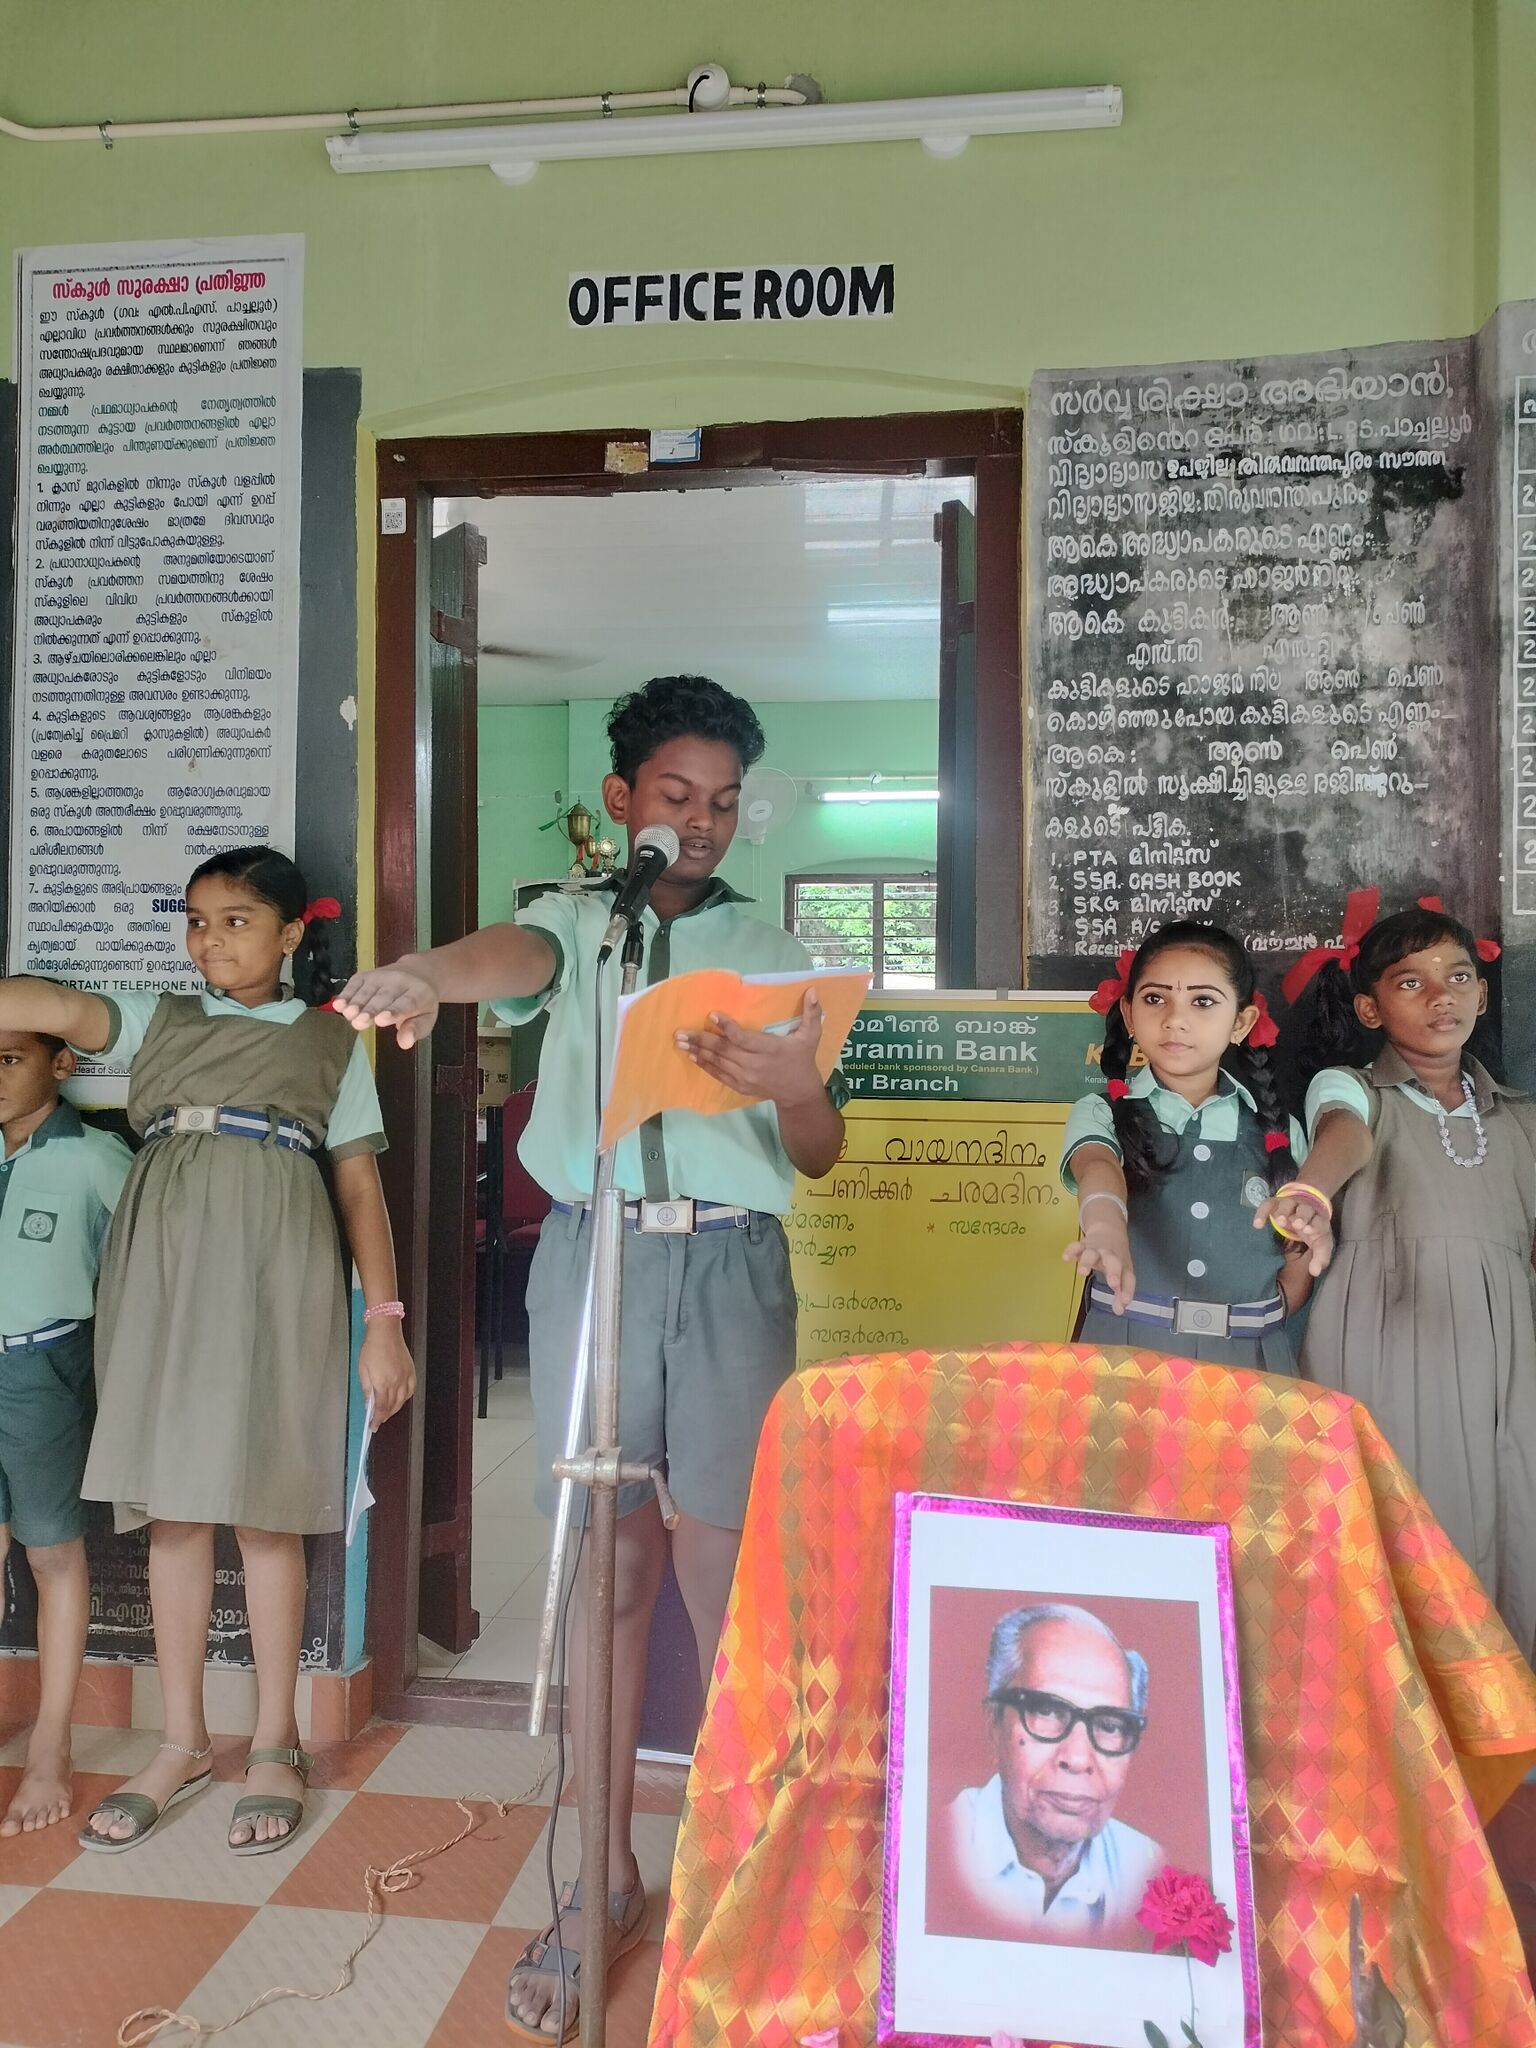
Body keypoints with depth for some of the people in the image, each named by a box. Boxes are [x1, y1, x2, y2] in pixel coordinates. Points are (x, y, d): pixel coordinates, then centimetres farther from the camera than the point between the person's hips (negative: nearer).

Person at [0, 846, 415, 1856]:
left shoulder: (331, 1039, 8)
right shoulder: (158, 1020, 14)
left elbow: (362, 1185, 4)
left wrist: (385, 1322, -1)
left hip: (274, 1271, -3)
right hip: (163, 1267, 3)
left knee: (266, 1506, 1)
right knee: (171, 1505, 8)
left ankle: (276, 1745, 17)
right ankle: (183, 1742, 23)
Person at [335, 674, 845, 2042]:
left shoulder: (774, 955, 12)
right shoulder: (574, 921, 10)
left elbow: (820, 1155, 8)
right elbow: (512, 957, -16)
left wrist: (795, 1088, -16)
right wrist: (421, 973, -39)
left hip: (730, 1260, 0)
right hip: (591, 1252, 0)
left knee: (729, 1561, 1)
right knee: (606, 1559, 5)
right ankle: (607, 1877, 19)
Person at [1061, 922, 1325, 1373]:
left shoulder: (1278, 1133, 6)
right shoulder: (1102, 1114, -1)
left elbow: (1293, 1284, 16)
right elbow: (1098, 1169, -26)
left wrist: (1309, 1244, -4)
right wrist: (1106, 1229, -44)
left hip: (1246, 1357, 2)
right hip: (1125, 1349, -1)